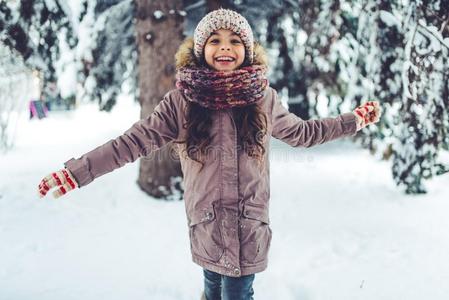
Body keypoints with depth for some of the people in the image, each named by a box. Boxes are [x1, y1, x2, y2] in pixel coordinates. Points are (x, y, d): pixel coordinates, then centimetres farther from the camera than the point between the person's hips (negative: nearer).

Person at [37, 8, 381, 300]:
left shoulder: (263, 97, -2)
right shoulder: (182, 99, -7)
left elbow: (301, 133, 14)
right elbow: (135, 141, -8)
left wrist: (354, 120, 15)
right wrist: (77, 171, -13)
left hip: (249, 224, 0)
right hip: (207, 222, 0)